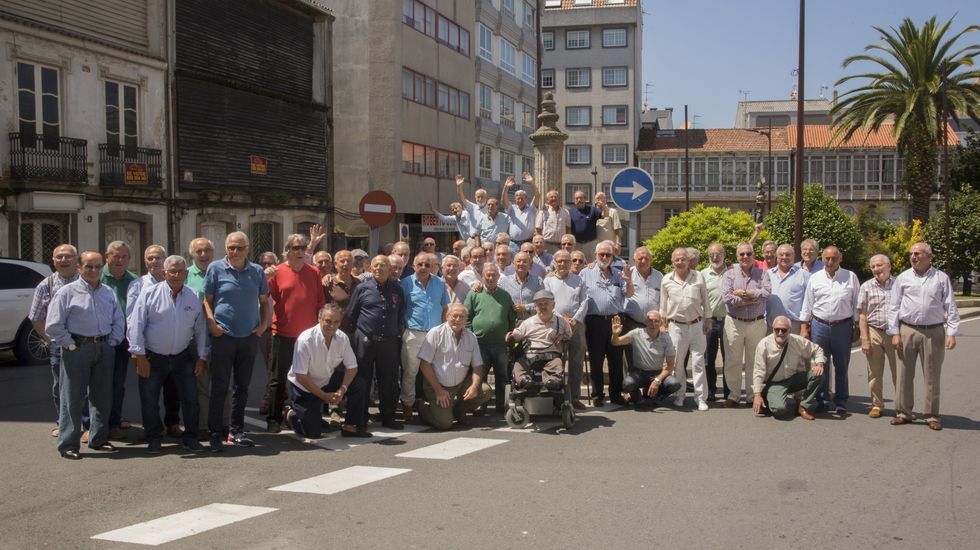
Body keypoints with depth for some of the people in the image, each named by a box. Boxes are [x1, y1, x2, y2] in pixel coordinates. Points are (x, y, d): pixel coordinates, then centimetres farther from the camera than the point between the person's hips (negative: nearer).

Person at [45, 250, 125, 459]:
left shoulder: (108, 293, 11)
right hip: (78, 348, -5)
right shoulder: (67, 292, -5)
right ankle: (68, 444, 4)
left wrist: (112, 342, 4)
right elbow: (53, 326, -7)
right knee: (72, 398, -3)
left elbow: (119, 321, 16)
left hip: (104, 348, 5)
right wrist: (70, 345, -10)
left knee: (102, 396, 12)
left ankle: (98, 439, 24)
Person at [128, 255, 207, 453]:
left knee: (190, 398, 5)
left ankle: (191, 437, 18)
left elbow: (200, 330, 8)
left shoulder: (194, 297, 1)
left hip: (183, 357, 2)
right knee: (149, 401, 5)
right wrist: (140, 356, -12)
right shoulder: (149, 294, -8)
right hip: (152, 358, -2)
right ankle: (154, 439, 21)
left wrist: (202, 357, 5)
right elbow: (135, 326, -9)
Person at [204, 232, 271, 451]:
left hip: (249, 336, 3)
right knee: (219, 387, 0)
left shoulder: (256, 271, 7)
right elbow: (207, 299, 0)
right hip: (223, 336, -3)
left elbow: (265, 301, 14)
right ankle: (215, 433, 7)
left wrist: (264, 324, 3)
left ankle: (236, 431, 21)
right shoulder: (216, 268, -2)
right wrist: (211, 323, -12)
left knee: (242, 387, 11)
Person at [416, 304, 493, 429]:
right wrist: (438, 389, -14)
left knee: (486, 391, -17)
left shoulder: (471, 337, 5)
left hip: (461, 385, 5)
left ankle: (458, 410, 9)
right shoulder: (435, 333, -10)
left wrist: (475, 385, -13)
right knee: (444, 423, -19)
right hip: (438, 385, -5)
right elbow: (424, 364, -12)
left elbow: (477, 366, 7)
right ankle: (423, 408, 15)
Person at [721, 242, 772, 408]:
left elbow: (766, 293, -13)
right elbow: (727, 298, -13)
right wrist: (752, 300, -12)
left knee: (754, 362, 8)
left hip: (757, 324, 1)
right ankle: (733, 395, 14)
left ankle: (752, 396, 18)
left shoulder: (762, 274, 6)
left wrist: (744, 293, -13)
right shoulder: (729, 275, 2)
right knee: (733, 361, 4)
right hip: (734, 323, -1)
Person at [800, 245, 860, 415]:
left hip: (843, 326, -1)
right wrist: (804, 327, 5)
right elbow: (807, 305, 9)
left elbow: (856, 304, 5)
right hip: (819, 325, 1)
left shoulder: (850, 277, 2)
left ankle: (840, 402, 15)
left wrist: (856, 327, 3)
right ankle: (822, 399, 17)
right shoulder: (815, 278, 5)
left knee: (841, 366, 6)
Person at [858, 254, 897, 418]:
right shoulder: (866, 287, 5)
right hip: (874, 332, 1)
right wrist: (865, 339, -3)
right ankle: (876, 405, 17)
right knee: (874, 372, 6)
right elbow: (862, 315, 4)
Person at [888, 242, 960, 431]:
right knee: (904, 374, 4)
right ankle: (904, 412, 14)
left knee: (932, 376, 4)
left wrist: (952, 333, -6)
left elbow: (951, 307, 3)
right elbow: (894, 307, 6)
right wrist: (895, 333, 0)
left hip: (933, 332, -1)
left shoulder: (941, 278, 3)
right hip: (907, 331, 1)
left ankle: (932, 415, 14)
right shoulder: (903, 278, 6)